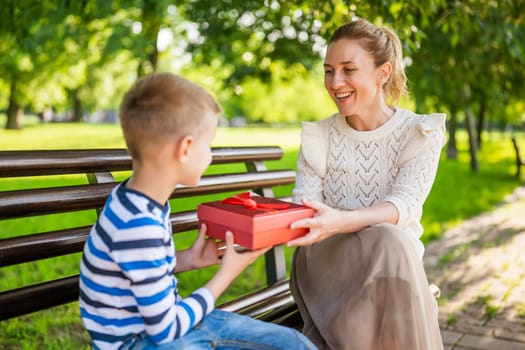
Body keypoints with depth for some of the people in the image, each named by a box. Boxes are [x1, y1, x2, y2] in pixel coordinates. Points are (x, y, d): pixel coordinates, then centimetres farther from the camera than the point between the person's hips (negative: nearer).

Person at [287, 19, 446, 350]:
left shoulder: (420, 134, -3)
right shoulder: (318, 136, 4)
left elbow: (403, 205, -19)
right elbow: (302, 204, -5)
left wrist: (340, 222, -39)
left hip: (396, 260, 0)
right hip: (326, 261, 0)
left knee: (391, 244, -35)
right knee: (383, 241, -33)